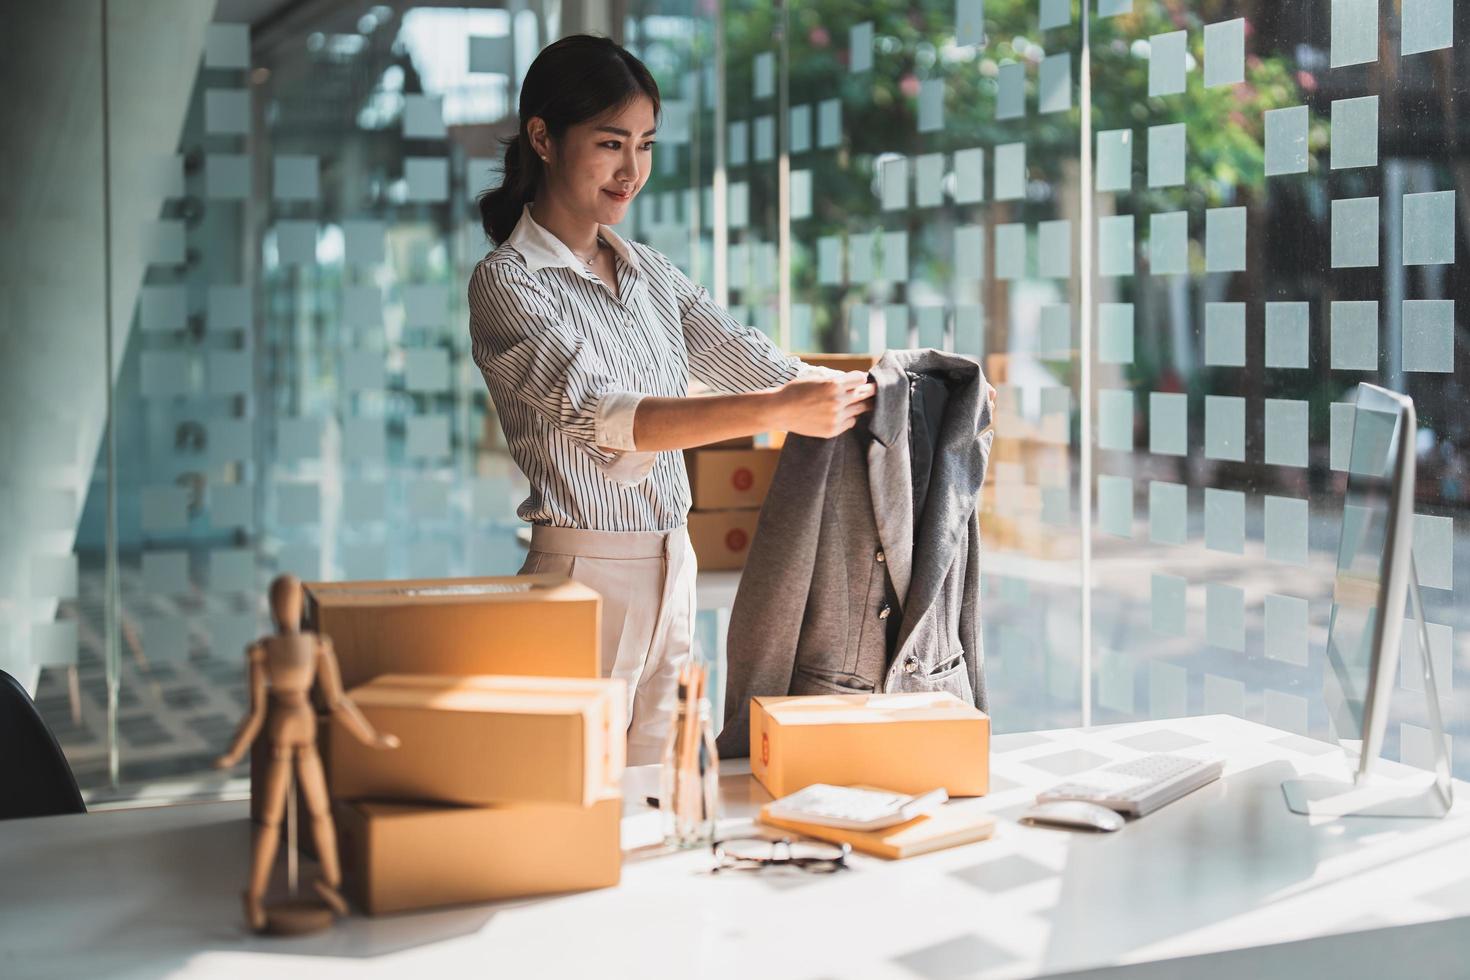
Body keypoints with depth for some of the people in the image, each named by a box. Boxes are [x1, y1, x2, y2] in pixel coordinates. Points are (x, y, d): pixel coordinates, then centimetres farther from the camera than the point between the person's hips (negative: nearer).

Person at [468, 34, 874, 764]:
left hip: (674, 570, 6)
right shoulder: (507, 281, -10)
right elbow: (599, 417, -24)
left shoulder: (646, 271, 13)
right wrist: (776, 412, -33)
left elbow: (749, 360, 8)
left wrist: (864, 390, -11)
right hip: (584, 571, -6)